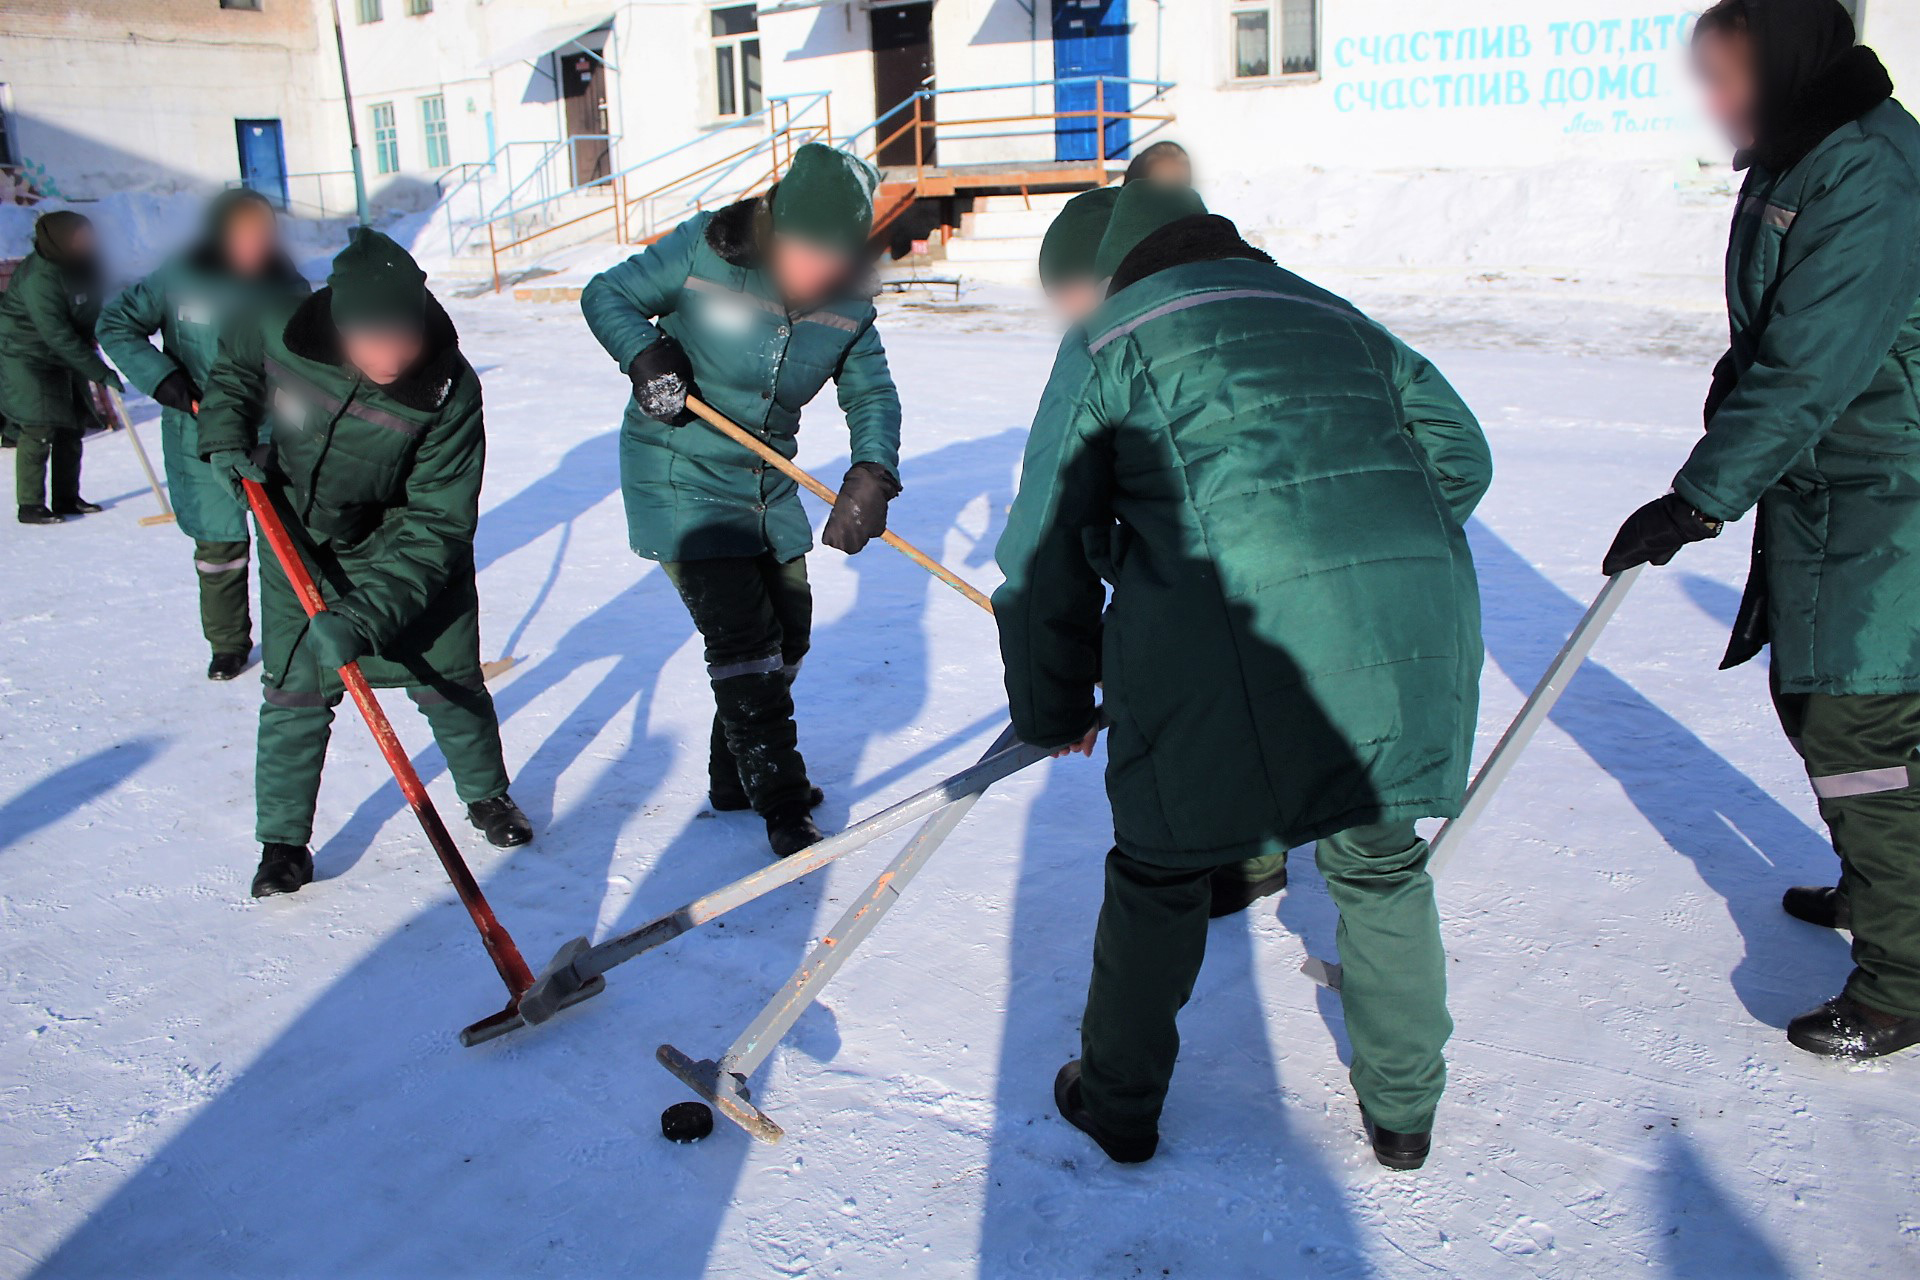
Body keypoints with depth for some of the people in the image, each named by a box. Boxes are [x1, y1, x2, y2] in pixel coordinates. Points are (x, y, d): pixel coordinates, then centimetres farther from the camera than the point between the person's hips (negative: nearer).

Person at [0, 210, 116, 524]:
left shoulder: (84, 261, -6)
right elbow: (58, 336, -28)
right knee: (39, 427, -10)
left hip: (64, 356, 8)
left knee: (73, 423, 9)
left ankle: (66, 498, 20)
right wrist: (99, 371, -26)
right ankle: (30, 505, -2)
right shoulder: (39, 278, -29)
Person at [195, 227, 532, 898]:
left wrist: (362, 616, -36)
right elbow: (233, 361, 4)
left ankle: (487, 793, 32)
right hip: (298, 539, 2)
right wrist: (226, 434, -11)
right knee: (295, 690, 1)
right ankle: (283, 839, 18)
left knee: (446, 678, 5)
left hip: (404, 545, -1)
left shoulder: (450, 391, -30)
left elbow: (435, 525, -28)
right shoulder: (279, 326, -24)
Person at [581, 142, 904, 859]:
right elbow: (607, 295, -7)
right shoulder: (704, 251, -18)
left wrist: (870, 477, -23)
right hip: (681, 476, -6)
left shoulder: (849, 302, -7)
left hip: (769, 480, 6)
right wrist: (646, 355, -26)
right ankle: (782, 804, 3)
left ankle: (738, 775, 33)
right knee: (741, 636, -10)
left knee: (788, 632, 13)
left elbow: (872, 394, -5)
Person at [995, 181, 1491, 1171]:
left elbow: (1048, 540, 11)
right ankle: (1402, 1110, 37)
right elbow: (1459, 455, 23)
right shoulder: (1338, 320, 28)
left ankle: (1119, 1102, 33)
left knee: (1162, 870, 16)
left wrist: (1053, 707, 21)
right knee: (1382, 865, 23)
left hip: (1235, 634, -4)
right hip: (1406, 629, 5)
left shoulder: (1108, 341, 15)